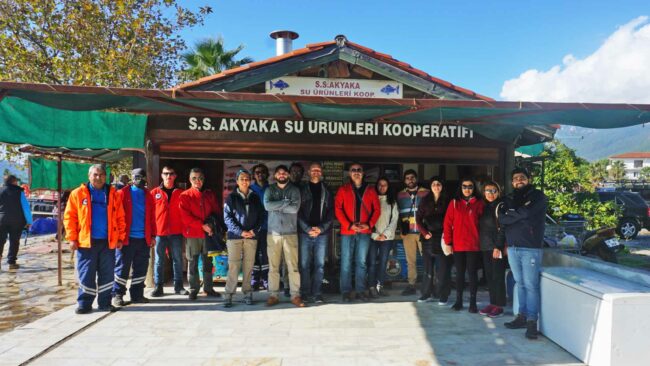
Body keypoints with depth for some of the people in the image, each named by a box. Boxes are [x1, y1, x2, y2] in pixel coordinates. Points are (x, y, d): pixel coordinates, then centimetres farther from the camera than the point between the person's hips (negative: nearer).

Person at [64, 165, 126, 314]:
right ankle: (84, 303, 15)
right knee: (86, 274, 4)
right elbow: (69, 217, 0)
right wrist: (72, 238, -6)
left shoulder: (113, 194, 7)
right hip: (86, 242, -2)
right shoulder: (78, 194, 2)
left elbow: (120, 218, 6)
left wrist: (120, 238, 1)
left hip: (108, 242, 2)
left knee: (107, 274, 8)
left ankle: (105, 303, 18)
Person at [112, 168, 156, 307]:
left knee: (141, 268, 10)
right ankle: (117, 295, 12)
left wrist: (152, 235, 5)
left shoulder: (148, 195, 12)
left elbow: (152, 218, 10)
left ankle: (137, 294, 20)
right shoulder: (123, 193, -1)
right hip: (127, 238, -4)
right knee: (122, 267, 2)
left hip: (144, 239, 4)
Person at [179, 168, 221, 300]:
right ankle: (193, 289, 14)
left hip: (208, 234, 3)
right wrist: (202, 225, -16)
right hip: (192, 234, -3)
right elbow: (185, 217, -9)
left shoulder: (210, 195, 10)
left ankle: (208, 288, 19)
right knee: (193, 263, 3)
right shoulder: (185, 195, 0)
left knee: (208, 262, 9)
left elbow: (216, 212, 12)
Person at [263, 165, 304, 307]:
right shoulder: (270, 190, 10)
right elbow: (267, 205, -9)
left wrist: (276, 207, -6)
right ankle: (273, 295, 9)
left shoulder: (294, 190, 7)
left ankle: (295, 295, 5)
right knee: (273, 266, 2)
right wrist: (286, 202, -9)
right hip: (273, 233, 1)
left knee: (293, 266, -2)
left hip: (290, 233, -1)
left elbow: (295, 208, -9)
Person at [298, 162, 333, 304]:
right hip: (305, 233, -1)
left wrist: (321, 228, -9)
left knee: (320, 265, 1)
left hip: (322, 233, 1)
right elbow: (299, 212, 0)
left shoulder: (327, 191, 10)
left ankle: (316, 294, 7)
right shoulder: (302, 190, 7)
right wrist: (308, 229, -12)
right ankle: (306, 293, 9)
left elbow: (331, 212, 4)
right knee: (305, 264, 1)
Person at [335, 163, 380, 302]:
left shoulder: (370, 190, 8)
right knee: (346, 262, 2)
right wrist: (349, 225, -14)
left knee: (361, 262, 8)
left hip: (364, 232, 2)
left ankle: (360, 291, 15)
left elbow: (377, 209, 7)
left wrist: (369, 224, -8)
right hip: (347, 232, -1)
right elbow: (338, 209, -4)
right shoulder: (343, 189, 3)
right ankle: (346, 292, 10)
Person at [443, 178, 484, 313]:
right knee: (459, 273, 10)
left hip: (474, 245, -1)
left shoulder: (479, 203, 1)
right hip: (457, 245, 2)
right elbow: (447, 223, 2)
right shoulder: (454, 203, 4)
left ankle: (473, 302, 11)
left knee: (472, 272, 3)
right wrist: (448, 242, -2)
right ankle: (459, 300, 19)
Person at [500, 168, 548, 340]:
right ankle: (522, 316, 20)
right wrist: (520, 214, -11)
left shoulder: (538, 196, 0)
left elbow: (527, 212, -17)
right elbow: (501, 220, 1)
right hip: (512, 247, 5)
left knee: (531, 285, -6)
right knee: (520, 284, 12)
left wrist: (511, 215, -2)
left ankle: (532, 321, -1)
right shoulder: (509, 199, 14)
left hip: (530, 248, -5)